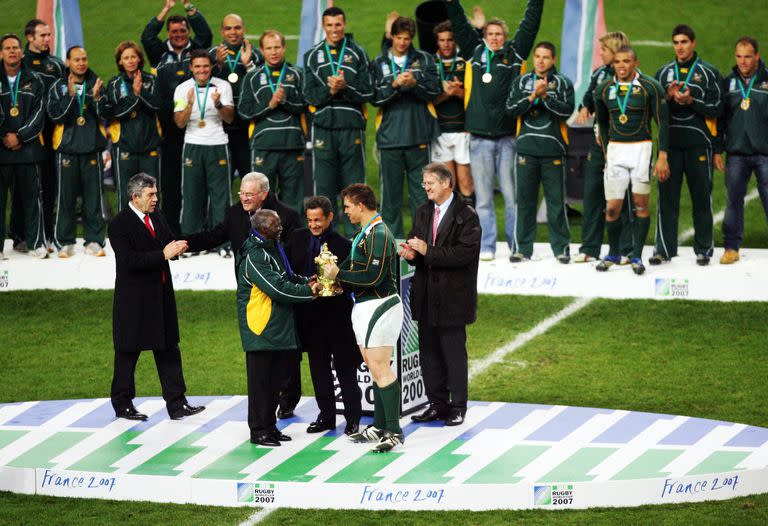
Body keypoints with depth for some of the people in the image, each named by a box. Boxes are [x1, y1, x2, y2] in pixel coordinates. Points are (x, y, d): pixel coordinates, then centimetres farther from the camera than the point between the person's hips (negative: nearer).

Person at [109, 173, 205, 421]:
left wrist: (176, 247, -8)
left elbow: (167, 243, 17)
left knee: (168, 350, 5)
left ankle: (176, 404, 6)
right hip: (133, 300, -7)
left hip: (161, 296, 7)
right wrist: (163, 254, -24)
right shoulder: (119, 224, -13)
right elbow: (129, 261, -22)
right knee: (128, 353, 4)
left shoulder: (157, 217, 10)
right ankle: (122, 404, 16)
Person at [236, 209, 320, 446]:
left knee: (273, 380, 14)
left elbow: (286, 277, 20)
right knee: (260, 380, -3)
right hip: (260, 328, -10)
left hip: (277, 327, 10)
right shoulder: (253, 256, -18)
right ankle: (258, 430, 2)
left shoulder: (272, 249, 13)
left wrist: (305, 282, 0)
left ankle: (269, 426, 22)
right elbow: (277, 288, -22)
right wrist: (308, 291, -14)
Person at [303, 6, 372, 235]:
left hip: (352, 128, -1)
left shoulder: (358, 54, 6)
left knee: (354, 184, 1)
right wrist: (329, 90, -15)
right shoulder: (313, 56, 10)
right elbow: (309, 94, 3)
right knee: (323, 186, 1)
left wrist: (345, 87, -17)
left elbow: (367, 92, 0)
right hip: (323, 128, 1)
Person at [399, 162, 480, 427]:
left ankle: (458, 407, 9)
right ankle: (437, 404, 21)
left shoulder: (466, 215, -10)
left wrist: (428, 251, -21)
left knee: (454, 352, 0)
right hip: (426, 295, 7)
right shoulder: (423, 213, 12)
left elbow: (465, 253, -20)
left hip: (452, 296, -7)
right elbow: (415, 242, 17)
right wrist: (410, 253, -8)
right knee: (428, 351, 11)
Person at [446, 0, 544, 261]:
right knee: (483, 197, 4)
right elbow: (459, 24, 14)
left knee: (512, 194, 0)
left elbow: (530, 24, 9)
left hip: (508, 136, -1)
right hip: (480, 137, 1)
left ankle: (517, 245, 7)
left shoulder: (514, 53, 8)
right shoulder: (474, 51, 11)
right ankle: (486, 246, 9)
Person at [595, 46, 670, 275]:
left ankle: (636, 256, 7)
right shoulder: (605, 88, 5)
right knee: (612, 207, -1)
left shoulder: (650, 87, -7)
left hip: (641, 147, -2)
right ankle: (613, 254, 16)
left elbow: (663, 122, -5)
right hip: (615, 149, 3)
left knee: (641, 204, -1)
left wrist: (662, 157, -11)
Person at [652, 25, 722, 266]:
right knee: (667, 197, 1)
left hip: (698, 144, -2)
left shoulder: (708, 73, 4)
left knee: (701, 197, 2)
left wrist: (691, 101, -15)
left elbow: (715, 109, -1)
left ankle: (703, 249, 8)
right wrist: (668, 97, -7)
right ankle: (664, 249, 5)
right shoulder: (663, 73, 13)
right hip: (670, 144, 2)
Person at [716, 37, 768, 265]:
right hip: (736, 154, 2)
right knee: (734, 201, 4)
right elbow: (719, 118, 12)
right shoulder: (728, 83, 9)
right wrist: (717, 150, 7)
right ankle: (731, 248, 11)